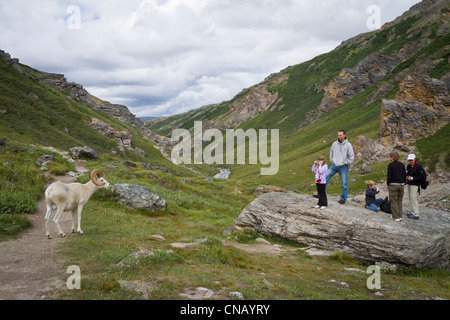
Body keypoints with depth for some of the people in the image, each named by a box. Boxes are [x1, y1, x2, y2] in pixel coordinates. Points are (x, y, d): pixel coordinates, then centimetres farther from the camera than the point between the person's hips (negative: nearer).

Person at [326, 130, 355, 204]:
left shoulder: (348, 145, -8)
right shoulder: (335, 144, 3)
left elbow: (351, 156, -4)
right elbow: (331, 153, 18)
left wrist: (346, 163, -6)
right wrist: (332, 161, 9)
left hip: (343, 167, -4)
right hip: (335, 166, 4)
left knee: (344, 184, 1)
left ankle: (343, 199, 13)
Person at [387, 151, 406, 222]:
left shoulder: (390, 165, -11)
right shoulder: (402, 165, 5)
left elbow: (389, 176, -13)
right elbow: (405, 175, 8)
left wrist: (388, 184, 0)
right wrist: (403, 183, 17)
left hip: (393, 185, -5)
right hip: (401, 184, 5)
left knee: (394, 201, 3)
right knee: (400, 201, 13)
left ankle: (396, 216, 4)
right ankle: (400, 216, 16)